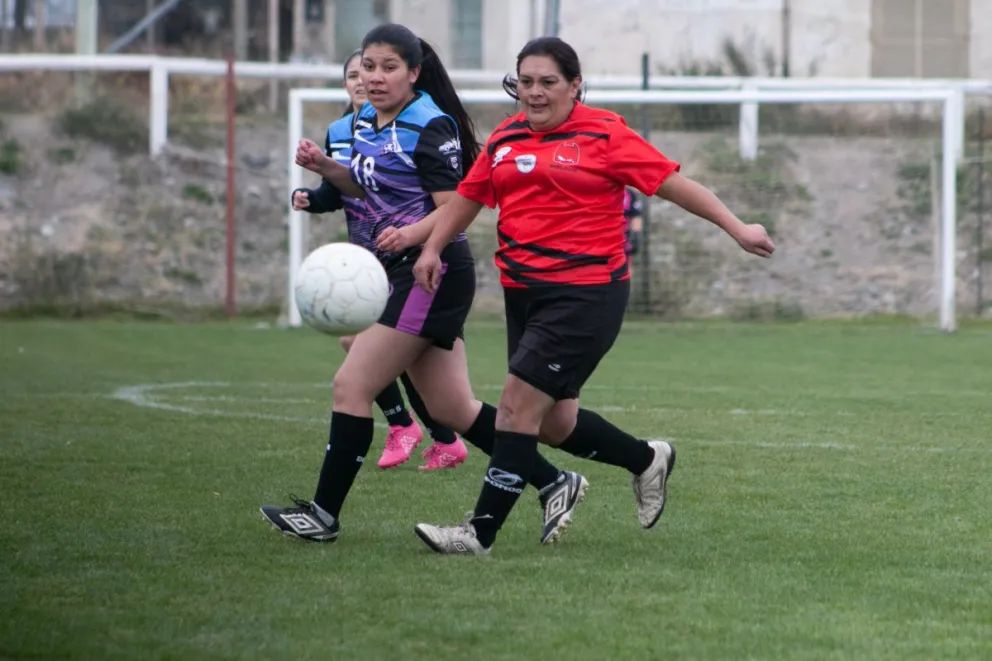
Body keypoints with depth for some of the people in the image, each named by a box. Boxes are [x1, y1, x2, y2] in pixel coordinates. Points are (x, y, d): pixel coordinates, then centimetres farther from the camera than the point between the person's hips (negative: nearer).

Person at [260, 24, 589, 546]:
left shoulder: (430, 128, -15)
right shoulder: (366, 121, 9)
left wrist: (409, 233, -37)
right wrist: (325, 168, 8)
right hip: (402, 271, 9)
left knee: (350, 387, -9)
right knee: (452, 409, 10)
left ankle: (324, 513, -1)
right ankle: (554, 484, 17)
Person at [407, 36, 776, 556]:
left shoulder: (604, 134, -5)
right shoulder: (505, 139, 11)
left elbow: (673, 183, -3)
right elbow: (467, 197, 23)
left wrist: (737, 229, -4)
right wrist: (432, 249, 12)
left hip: (586, 293, -7)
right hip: (524, 292, 7)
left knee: (519, 404, -12)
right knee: (555, 419, 10)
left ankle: (481, 532, -8)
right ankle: (647, 461, 36)